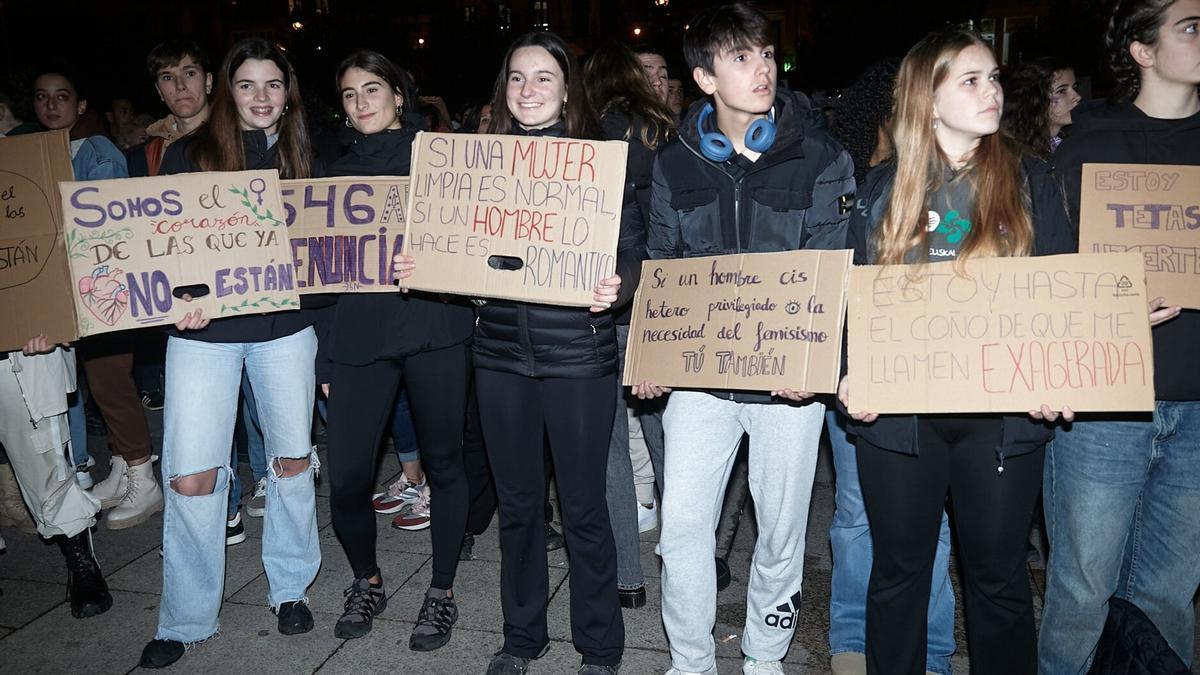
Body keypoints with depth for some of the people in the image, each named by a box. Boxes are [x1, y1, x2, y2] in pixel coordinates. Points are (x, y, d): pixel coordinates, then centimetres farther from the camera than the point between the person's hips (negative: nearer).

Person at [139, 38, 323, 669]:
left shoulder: (301, 154, 7)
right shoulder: (187, 154, 1)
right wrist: (180, 301, -17)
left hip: (285, 326, 2)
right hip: (203, 330, -1)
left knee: (293, 459, 9)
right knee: (191, 476, -4)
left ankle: (290, 588, 29)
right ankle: (184, 619, 15)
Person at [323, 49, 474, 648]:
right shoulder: (341, 169, 17)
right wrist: (324, 352, 16)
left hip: (435, 326, -3)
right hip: (358, 331, 3)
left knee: (443, 461, 6)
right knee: (345, 474, -1)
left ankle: (442, 589, 25)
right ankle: (366, 582, 26)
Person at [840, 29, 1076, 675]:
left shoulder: (1031, 181, 5)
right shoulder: (883, 188, 4)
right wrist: (850, 376, -8)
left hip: (1002, 414, 0)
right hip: (897, 412, 0)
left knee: (998, 574, 12)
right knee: (898, 569, 12)